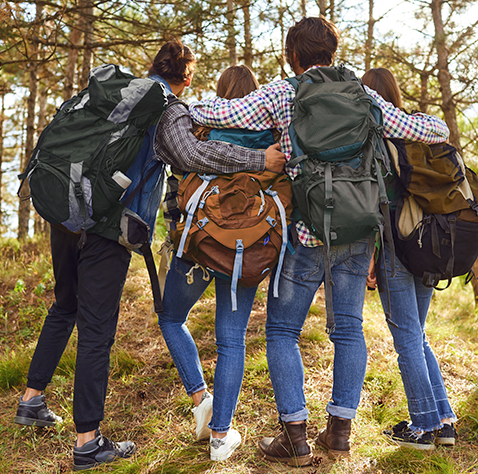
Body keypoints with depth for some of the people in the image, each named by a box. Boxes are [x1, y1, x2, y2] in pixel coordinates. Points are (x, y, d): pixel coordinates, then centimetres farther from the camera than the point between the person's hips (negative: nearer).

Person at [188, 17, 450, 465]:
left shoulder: (281, 94, 0)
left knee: (282, 330, 7)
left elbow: (228, 114, -12)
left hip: (305, 231, -4)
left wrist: (190, 108, 7)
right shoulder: (360, 94, 9)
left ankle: (296, 437, 6)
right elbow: (414, 129, 7)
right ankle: (340, 430, 19)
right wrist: (433, 123, 30)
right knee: (348, 328, 13)